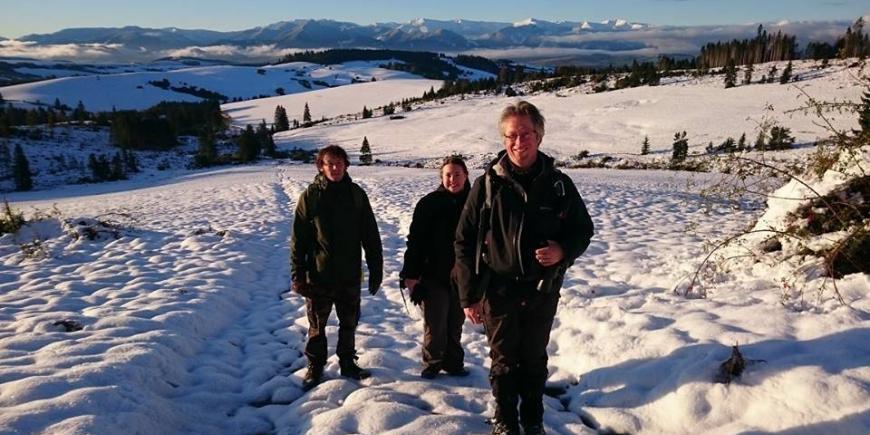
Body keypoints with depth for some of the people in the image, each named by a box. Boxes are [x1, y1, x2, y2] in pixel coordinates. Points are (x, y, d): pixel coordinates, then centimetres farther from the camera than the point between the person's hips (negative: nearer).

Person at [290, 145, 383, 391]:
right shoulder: (310, 196, -6)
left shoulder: (356, 194, -1)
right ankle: (315, 368, 29)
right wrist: (297, 274, -8)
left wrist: (376, 270, 0)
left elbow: (371, 236, 2)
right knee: (317, 325, 12)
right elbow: (298, 238, -5)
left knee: (349, 323, 16)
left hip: (350, 275, 2)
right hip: (318, 276, -2)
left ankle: (347, 363, 34)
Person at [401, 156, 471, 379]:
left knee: (456, 324, 15)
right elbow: (415, 241, -8)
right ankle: (432, 363, 23)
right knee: (435, 325, 5)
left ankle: (453, 363, 29)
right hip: (434, 276, -3)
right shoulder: (429, 203, -8)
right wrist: (411, 274, -12)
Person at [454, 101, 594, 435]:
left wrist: (563, 250, -16)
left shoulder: (559, 184, -3)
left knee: (535, 359, 17)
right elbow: (465, 242, -6)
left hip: (542, 292, 2)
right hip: (498, 291, -1)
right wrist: (469, 296, -8)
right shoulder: (487, 184, -8)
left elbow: (583, 229, 7)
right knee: (504, 360, 13)